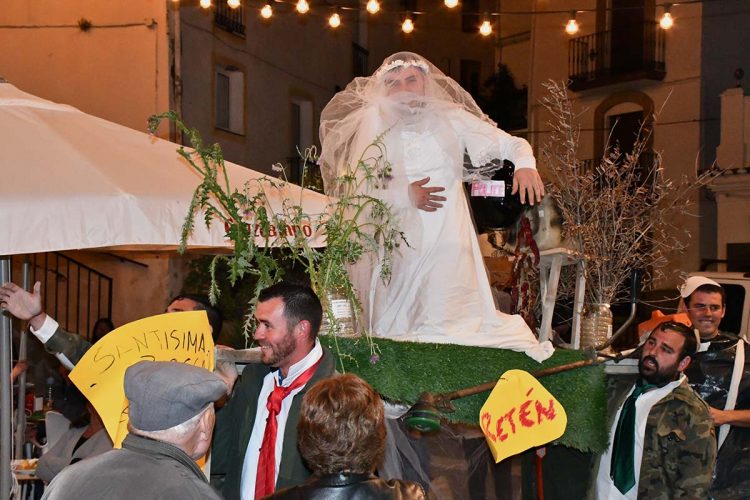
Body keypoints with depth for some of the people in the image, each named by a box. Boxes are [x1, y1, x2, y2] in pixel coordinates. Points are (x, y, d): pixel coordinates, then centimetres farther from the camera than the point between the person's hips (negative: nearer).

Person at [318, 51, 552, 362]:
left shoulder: (450, 117, 3)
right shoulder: (374, 123, 2)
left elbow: (512, 143, 6)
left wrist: (525, 165, -17)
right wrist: (405, 195, -16)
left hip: (447, 242, 0)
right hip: (397, 246, 1)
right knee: (391, 332, 1)